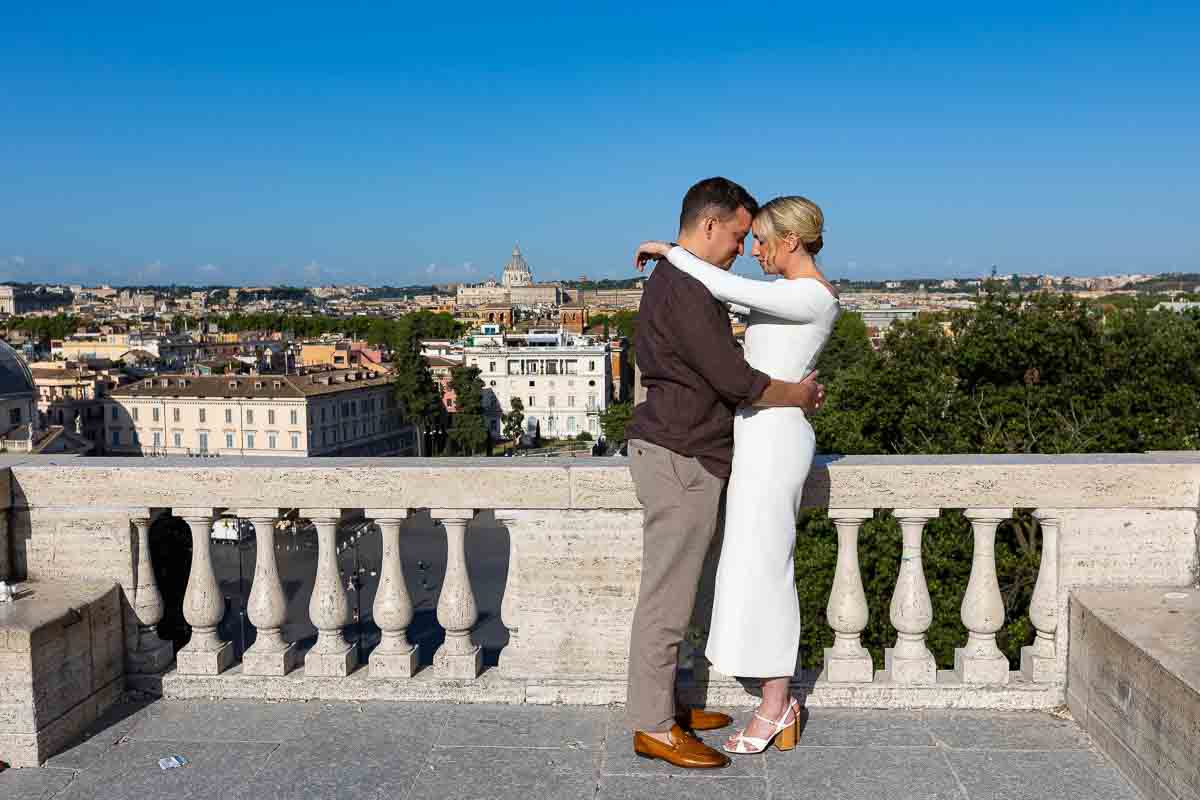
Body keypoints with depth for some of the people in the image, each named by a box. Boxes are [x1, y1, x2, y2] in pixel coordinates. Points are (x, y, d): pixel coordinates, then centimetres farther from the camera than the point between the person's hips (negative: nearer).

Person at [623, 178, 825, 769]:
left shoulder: (673, 282, 17)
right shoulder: (685, 289, -18)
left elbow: (714, 365, 23)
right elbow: (734, 381, -20)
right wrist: (799, 396, -4)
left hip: (679, 457, 11)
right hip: (679, 459, -11)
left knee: (671, 592, 16)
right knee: (666, 597, -3)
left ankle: (661, 707, 26)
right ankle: (653, 727, 6)